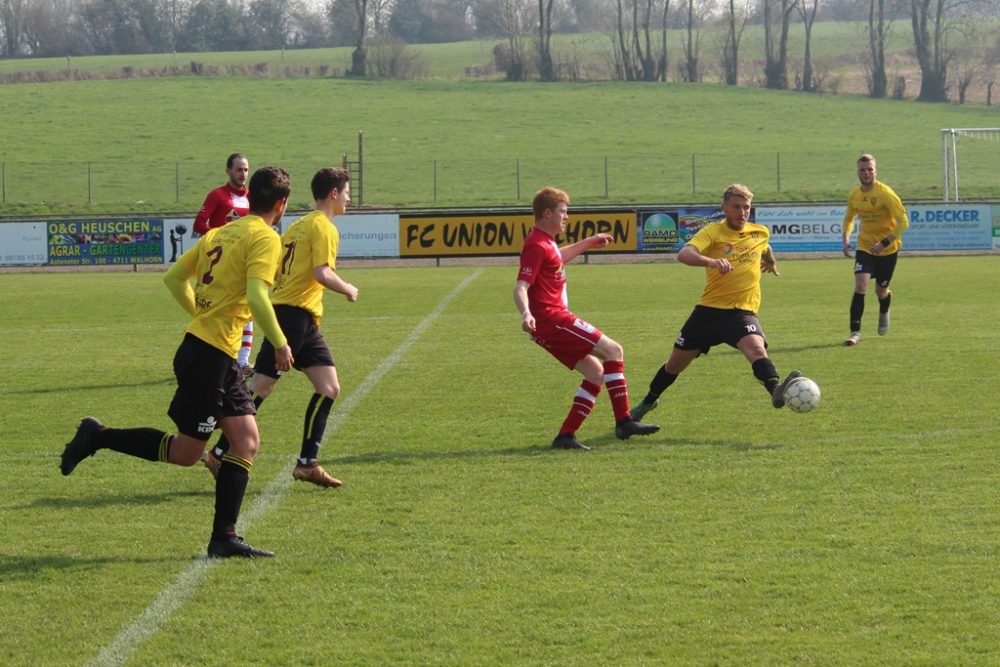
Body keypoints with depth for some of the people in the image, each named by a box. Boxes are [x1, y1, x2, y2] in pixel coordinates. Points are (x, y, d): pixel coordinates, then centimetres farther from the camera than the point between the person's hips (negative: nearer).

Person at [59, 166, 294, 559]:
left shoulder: (220, 233, 14)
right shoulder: (265, 238, -10)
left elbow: (174, 278, 18)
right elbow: (256, 295, -24)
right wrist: (280, 344, -18)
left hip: (221, 358, 9)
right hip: (210, 355, -9)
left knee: (247, 442, 5)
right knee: (184, 453, 0)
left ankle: (224, 538, 2)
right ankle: (98, 438, 8)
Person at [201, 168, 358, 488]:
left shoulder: (300, 225, 20)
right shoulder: (323, 227, -9)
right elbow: (322, 273, -20)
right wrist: (348, 290, -6)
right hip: (296, 314, -10)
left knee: (329, 388, 5)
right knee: (260, 387, -7)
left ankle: (307, 463, 3)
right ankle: (220, 454, -4)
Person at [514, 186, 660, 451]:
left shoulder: (546, 242, 18)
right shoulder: (536, 246, -14)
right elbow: (521, 286, -24)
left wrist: (589, 242, 47)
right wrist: (526, 314, -42)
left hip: (549, 325, 11)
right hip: (551, 318, -11)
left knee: (596, 371, 9)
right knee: (613, 351, -11)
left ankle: (566, 436, 3)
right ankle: (623, 421, -13)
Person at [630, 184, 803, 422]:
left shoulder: (761, 233, 5)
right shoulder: (712, 232, -8)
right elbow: (684, 254, -29)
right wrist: (711, 261, -46)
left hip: (742, 311, 0)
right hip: (709, 310, 0)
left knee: (756, 349, -32)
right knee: (676, 363, 14)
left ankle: (776, 391, -55)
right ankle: (649, 401, 38)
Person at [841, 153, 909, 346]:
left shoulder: (885, 193, -18)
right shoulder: (854, 196, -1)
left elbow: (903, 222, -20)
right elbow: (849, 218, 20)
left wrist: (884, 243, -27)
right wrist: (846, 239, 2)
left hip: (887, 249, -3)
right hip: (865, 247, 3)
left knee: (881, 290, 10)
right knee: (860, 285, -17)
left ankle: (884, 313, 48)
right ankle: (855, 332, -18)